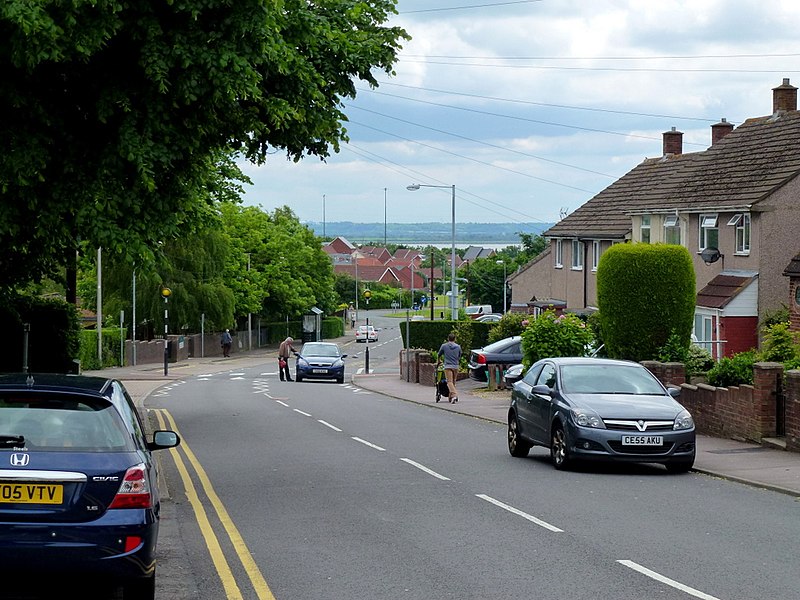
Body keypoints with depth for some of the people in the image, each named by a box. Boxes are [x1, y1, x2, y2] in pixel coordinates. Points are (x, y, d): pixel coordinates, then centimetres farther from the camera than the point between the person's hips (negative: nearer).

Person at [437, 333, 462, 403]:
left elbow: (438, 355, 17)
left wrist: (439, 360, 38)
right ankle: (451, 396, 17)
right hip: (456, 366, 3)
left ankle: (454, 395, -29)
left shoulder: (444, 346, 3)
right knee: (453, 382, 14)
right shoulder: (458, 347, 9)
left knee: (449, 382, -10)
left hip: (448, 366, -3)